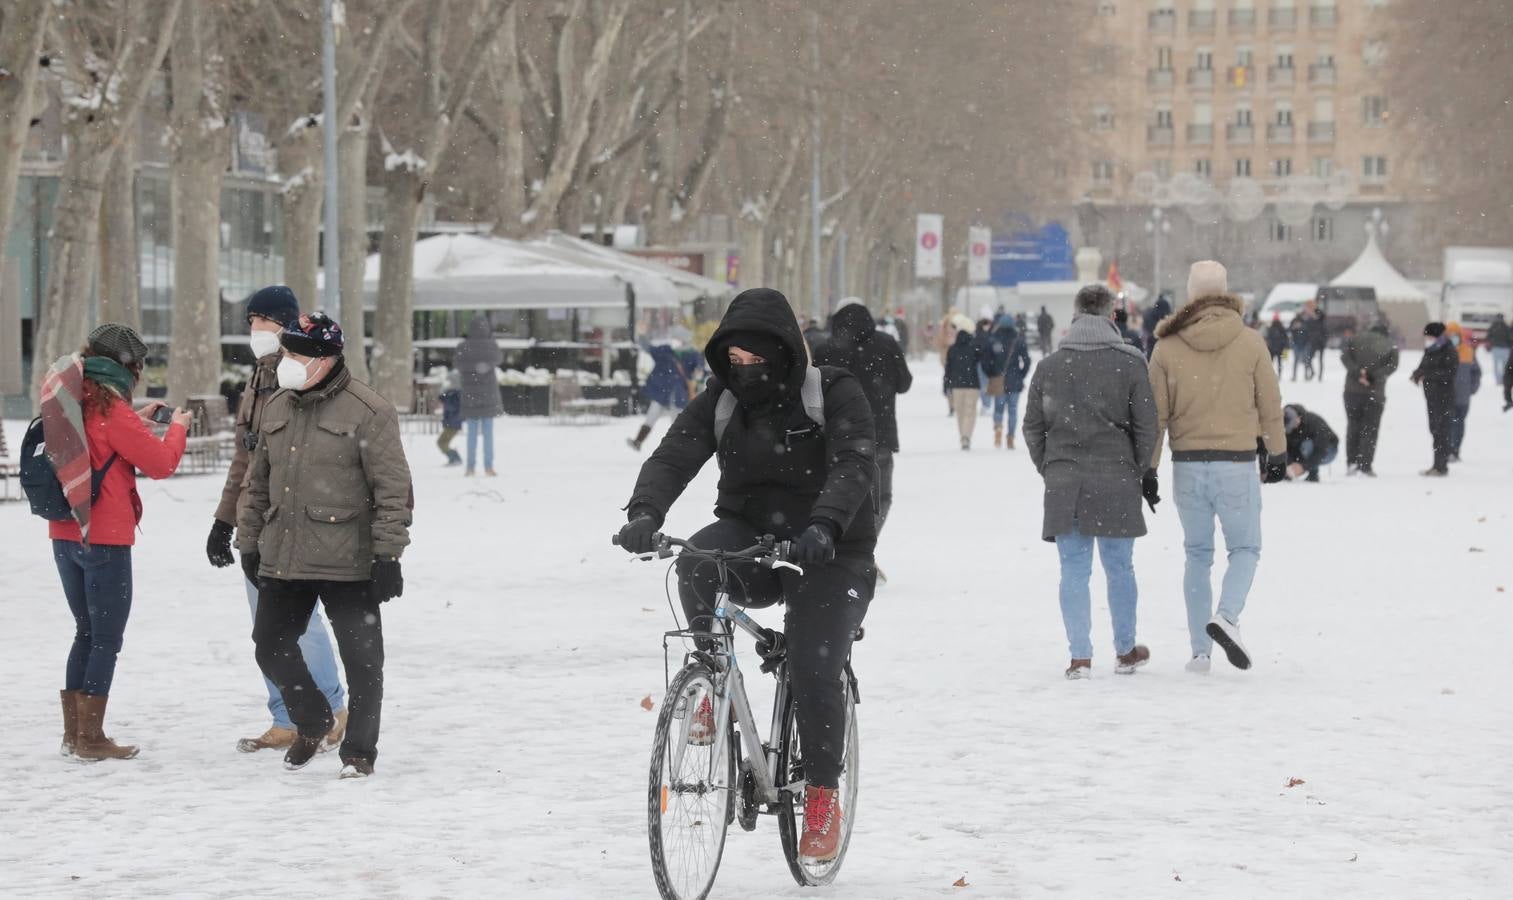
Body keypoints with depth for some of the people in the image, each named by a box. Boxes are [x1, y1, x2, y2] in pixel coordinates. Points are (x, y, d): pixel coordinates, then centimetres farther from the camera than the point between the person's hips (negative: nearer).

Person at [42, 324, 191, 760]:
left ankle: (72, 733, 16)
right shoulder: (112, 410, -15)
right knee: (107, 638, -1)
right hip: (105, 540, -8)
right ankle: (91, 739, -2)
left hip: (65, 535, 8)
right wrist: (177, 427, 5)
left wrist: (138, 422, 17)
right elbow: (161, 463, -12)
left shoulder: (72, 401, 9)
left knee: (87, 633, 16)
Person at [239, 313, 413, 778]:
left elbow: (393, 489, -11)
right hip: (281, 561, 6)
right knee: (272, 647, 11)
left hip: (347, 564, -6)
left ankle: (359, 750, 14)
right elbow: (258, 481, 19)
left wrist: (388, 555, -14)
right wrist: (249, 543, 18)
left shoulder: (368, 411, -11)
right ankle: (312, 722, 33)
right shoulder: (277, 407, 10)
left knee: (361, 658, 0)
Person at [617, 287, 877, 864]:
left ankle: (823, 795, 3)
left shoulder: (834, 394, -9)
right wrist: (644, 513, -33)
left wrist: (824, 525, -44)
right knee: (696, 559, -32)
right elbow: (673, 457, -12)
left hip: (828, 553, -3)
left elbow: (854, 464, -24)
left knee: (814, 669, -17)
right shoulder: (720, 402, 2)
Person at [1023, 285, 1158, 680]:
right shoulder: (1129, 363, -3)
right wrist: (1145, 472, 11)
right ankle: (1125, 652, 20)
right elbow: (1145, 426, -2)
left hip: (1063, 481, 1)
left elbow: (1032, 427, 7)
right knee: (1119, 567, 10)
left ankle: (1080, 657, 3)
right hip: (1115, 480, -1)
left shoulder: (1049, 366, 3)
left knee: (1073, 569, 5)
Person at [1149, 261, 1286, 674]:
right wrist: (1277, 452, 17)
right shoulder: (1250, 343, -4)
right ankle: (1227, 616, -17)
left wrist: (1148, 469, 7)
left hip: (1188, 465, 2)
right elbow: (1270, 404, 2)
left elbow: (1156, 413, 1)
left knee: (1198, 555, 13)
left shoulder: (1168, 347, -2)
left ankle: (1200, 651, 12)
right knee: (1245, 548, 11)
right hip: (1236, 463, -2)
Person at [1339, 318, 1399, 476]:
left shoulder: (1355, 339, 8)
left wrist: (1356, 371, -14)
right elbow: (1392, 365, -9)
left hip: (1353, 390, 1)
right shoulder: (1390, 345, 5)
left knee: (1353, 425, 13)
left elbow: (1344, 355, -7)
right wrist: (1373, 376, -15)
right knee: (1370, 428, 4)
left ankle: (1351, 462, 6)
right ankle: (1365, 465, -3)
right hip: (1375, 392, -1)